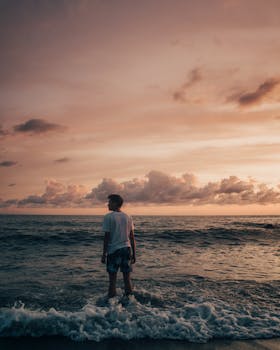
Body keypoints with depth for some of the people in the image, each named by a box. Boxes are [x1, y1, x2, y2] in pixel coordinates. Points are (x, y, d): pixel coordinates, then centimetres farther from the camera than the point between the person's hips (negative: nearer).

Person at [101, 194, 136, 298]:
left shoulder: (108, 217, -7)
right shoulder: (128, 217, 8)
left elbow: (107, 237, -9)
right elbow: (132, 237, 8)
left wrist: (104, 254, -2)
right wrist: (133, 254, 13)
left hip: (113, 250, -4)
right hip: (126, 249, 4)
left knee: (112, 279, 4)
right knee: (127, 278, 11)